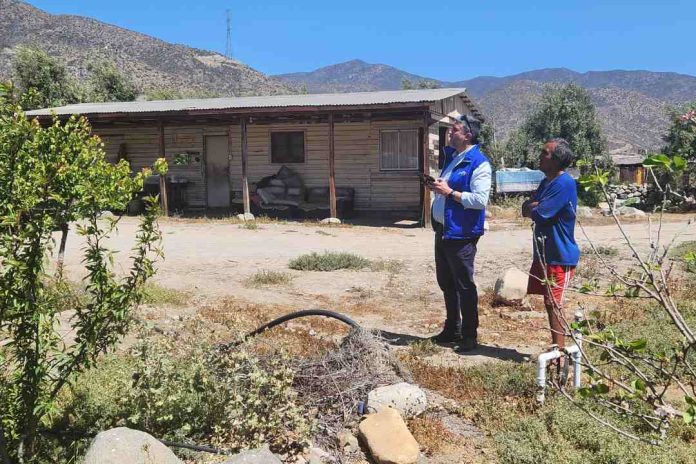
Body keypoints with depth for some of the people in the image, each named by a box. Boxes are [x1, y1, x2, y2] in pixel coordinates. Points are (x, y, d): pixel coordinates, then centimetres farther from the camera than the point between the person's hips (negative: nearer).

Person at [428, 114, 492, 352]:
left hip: (461, 233, -9)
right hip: (442, 229, 9)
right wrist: (437, 186, 5)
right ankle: (452, 328, 33)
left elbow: (480, 200, -24)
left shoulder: (479, 163, -16)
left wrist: (449, 192, -22)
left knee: (464, 285, 1)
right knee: (446, 282, 18)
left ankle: (469, 335, 14)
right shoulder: (451, 155, 12)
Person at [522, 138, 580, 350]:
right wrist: (535, 206, -11)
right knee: (550, 303, 15)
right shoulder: (546, 182, 13)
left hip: (559, 256, -9)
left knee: (554, 304, -5)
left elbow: (539, 214, -23)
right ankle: (557, 347, 26)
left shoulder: (564, 184, -19)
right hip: (545, 253, 9)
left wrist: (532, 208, -1)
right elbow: (525, 208, 10)